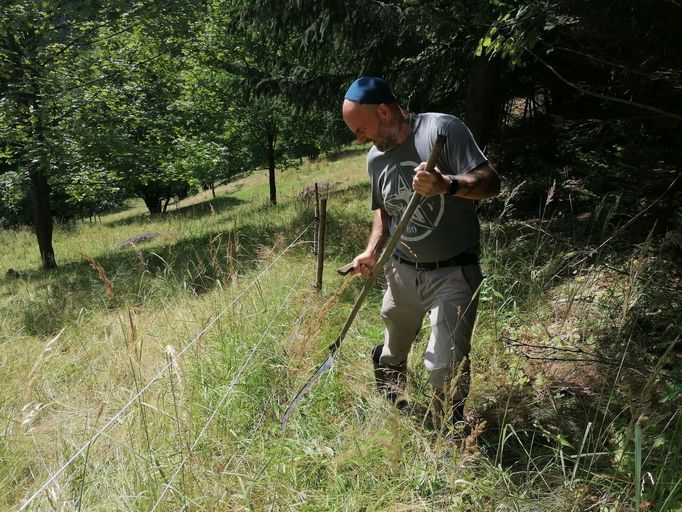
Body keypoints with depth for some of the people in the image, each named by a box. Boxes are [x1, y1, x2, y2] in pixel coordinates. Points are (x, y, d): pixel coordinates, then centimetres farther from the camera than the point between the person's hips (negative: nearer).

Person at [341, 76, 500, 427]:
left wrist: (446, 185, -39)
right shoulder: (376, 157, 6)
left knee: (445, 365, -10)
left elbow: (490, 182, -20)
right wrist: (372, 251, 2)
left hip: (452, 274, -6)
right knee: (391, 354, 19)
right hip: (402, 272, 6)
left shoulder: (442, 129, -15)